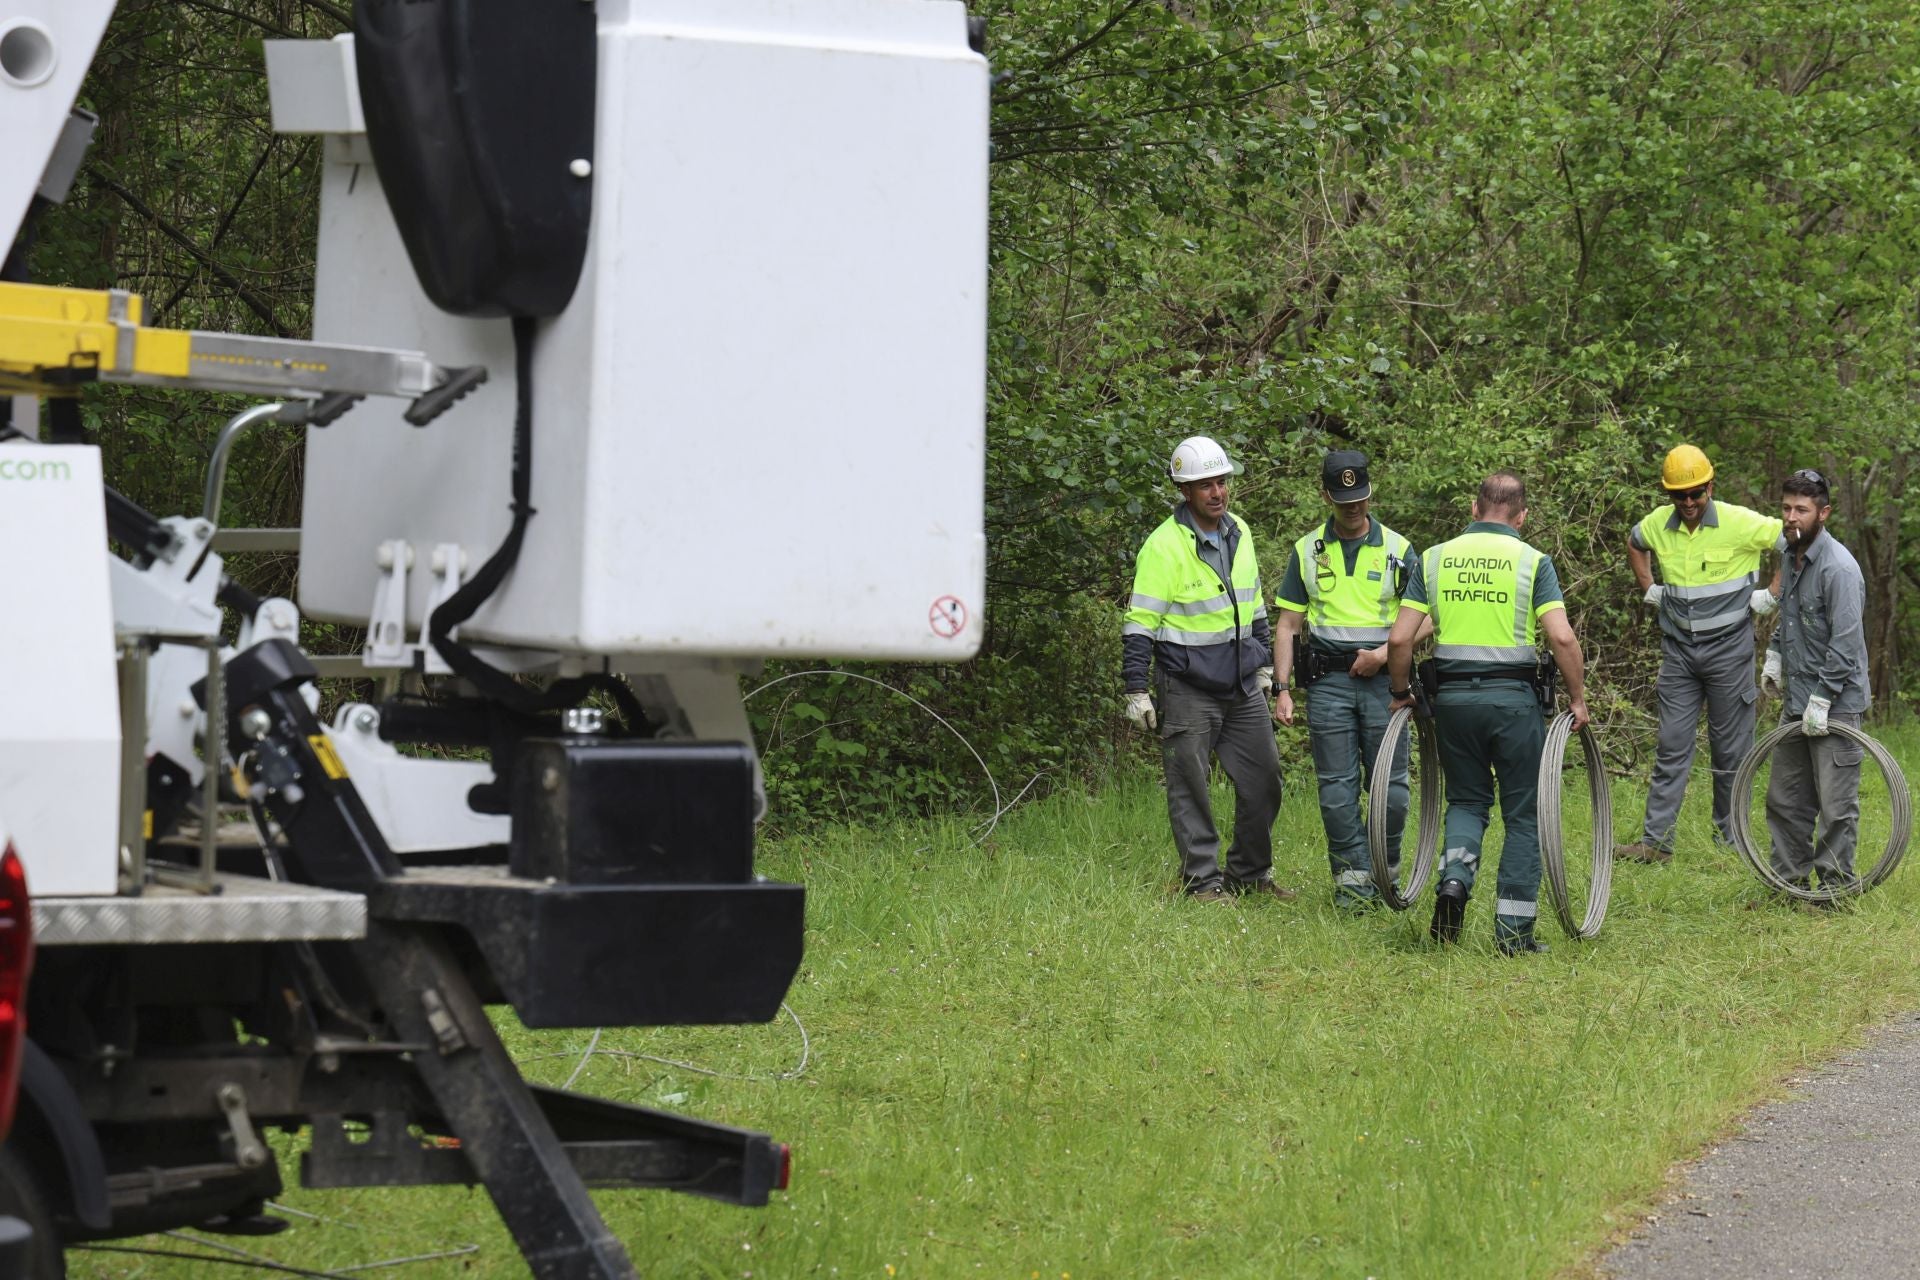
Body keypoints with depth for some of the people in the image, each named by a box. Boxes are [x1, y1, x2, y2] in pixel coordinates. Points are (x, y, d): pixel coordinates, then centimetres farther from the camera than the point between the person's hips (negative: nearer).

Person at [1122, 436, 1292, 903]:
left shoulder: (1239, 534, 8)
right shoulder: (1164, 545, -13)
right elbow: (1140, 623, -12)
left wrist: (1264, 663, 24)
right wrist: (1136, 690, -15)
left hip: (1242, 687, 6)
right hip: (1188, 689, -6)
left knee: (1263, 780, 7)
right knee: (1190, 786, -1)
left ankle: (1251, 873, 19)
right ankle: (1203, 879, 7)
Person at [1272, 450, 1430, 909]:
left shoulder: (1396, 549, 5)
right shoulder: (1307, 551, 9)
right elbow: (1289, 623, 10)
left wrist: (1385, 653, -12)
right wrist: (1281, 688, 1)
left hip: (1383, 678, -1)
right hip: (1329, 681, 1)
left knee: (1389, 786, -2)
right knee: (1338, 786, -2)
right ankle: (1352, 878, 4)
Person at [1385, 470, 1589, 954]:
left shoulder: (1434, 559, 4)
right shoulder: (1533, 562, -2)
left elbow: (1399, 640, 0)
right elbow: (1562, 638, -12)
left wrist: (1400, 692, 15)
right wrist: (1577, 700, -1)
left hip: (1453, 696, 2)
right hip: (1513, 697, -2)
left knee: (1467, 800, 19)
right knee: (1522, 814, 8)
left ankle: (1454, 877, -8)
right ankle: (1514, 930, 6)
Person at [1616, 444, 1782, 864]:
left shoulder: (1740, 523, -14)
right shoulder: (1658, 524, 1)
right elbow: (1634, 545, 25)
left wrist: (1772, 595, -8)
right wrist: (1649, 589, 14)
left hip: (1728, 648, -4)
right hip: (1679, 649, 4)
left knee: (1730, 749, 3)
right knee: (1671, 746, 1)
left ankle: (1731, 839, 12)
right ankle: (1655, 841, -1)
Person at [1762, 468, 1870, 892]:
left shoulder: (1838, 567, -19)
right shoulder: (1791, 555, 9)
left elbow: (1846, 643, -22)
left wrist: (1821, 701, -21)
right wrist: (1774, 655, 15)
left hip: (1834, 703, -9)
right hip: (1795, 699, 9)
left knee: (1837, 805, -4)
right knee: (1784, 800, 14)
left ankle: (1836, 887, 4)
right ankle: (1790, 881, 23)